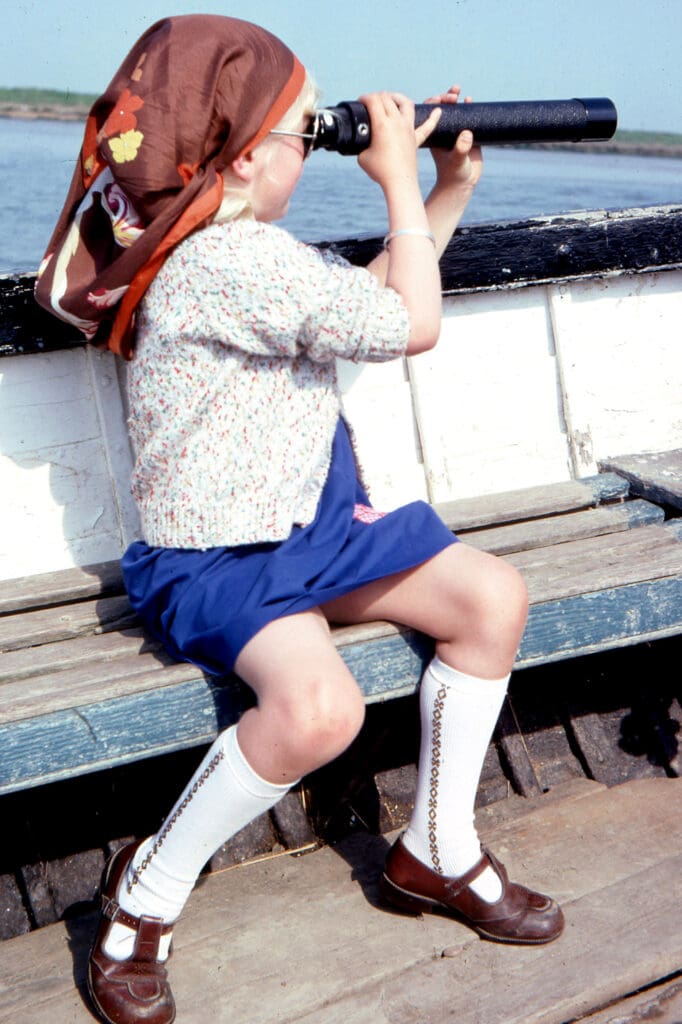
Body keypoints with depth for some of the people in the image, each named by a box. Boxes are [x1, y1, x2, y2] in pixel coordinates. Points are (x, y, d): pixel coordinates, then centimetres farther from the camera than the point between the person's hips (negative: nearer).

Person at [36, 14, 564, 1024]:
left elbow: (373, 295, 23)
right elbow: (413, 325, -17)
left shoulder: (246, 246, 11)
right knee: (316, 705, -35)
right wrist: (398, 181, -6)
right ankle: (146, 896, -7)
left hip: (312, 523, 10)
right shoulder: (229, 261, -22)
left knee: (493, 596, -1)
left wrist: (450, 189, 16)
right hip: (216, 561, -10)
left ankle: (438, 854, 14)